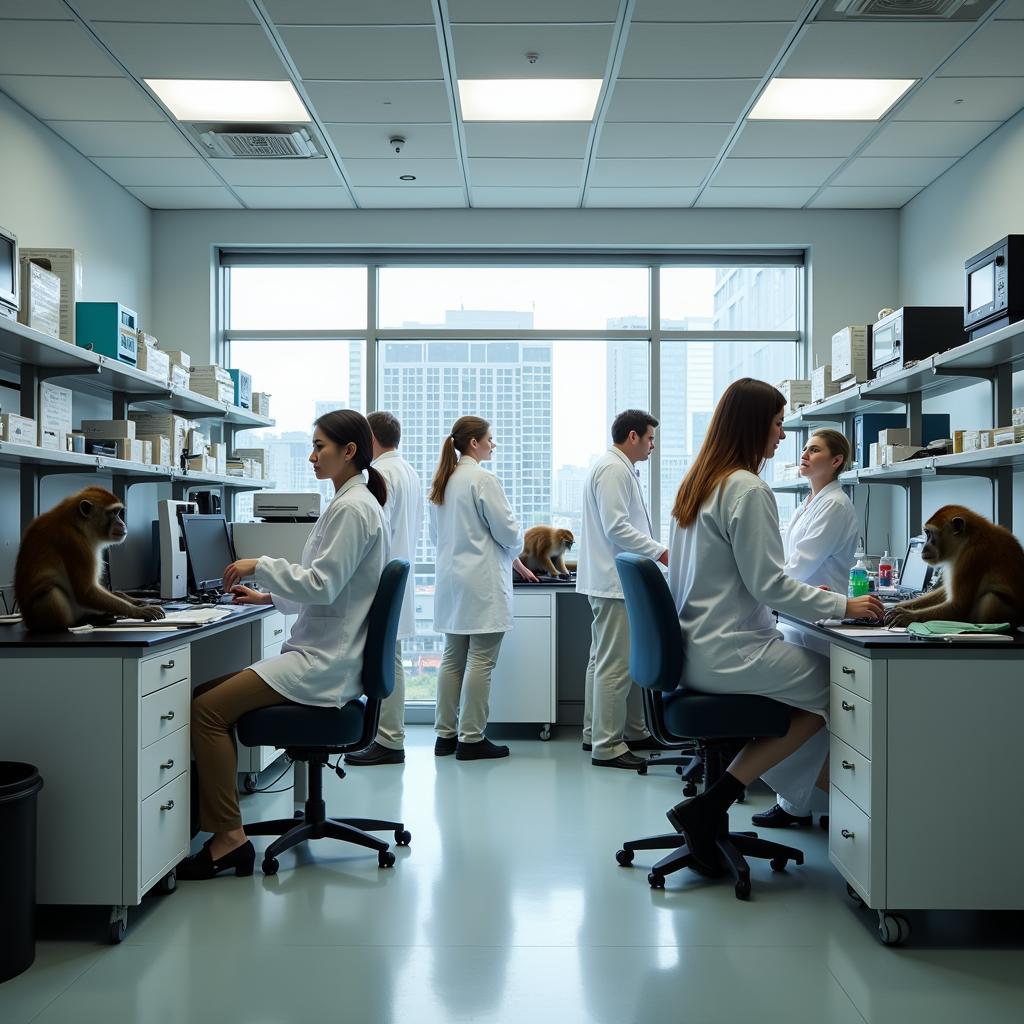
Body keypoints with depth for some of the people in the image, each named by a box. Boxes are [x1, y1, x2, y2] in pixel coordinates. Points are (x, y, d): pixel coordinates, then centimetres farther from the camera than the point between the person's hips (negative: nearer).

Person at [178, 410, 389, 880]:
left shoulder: (354, 509, -14)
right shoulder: (352, 503, 17)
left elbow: (322, 585, -20)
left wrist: (262, 565, -10)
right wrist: (268, 595, 16)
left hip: (324, 663, -11)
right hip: (323, 652, 11)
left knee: (206, 710, -16)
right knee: (205, 696, 7)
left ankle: (229, 837, -8)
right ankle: (223, 829, 7)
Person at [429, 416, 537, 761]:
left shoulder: (442, 482, 11)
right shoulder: (483, 480, -14)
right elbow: (508, 531, -12)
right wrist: (514, 553, 11)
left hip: (451, 579, 9)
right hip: (482, 583, -8)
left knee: (453, 658, 12)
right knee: (481, 661, -2)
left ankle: (445, 734, 17)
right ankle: (471, 739, 1)